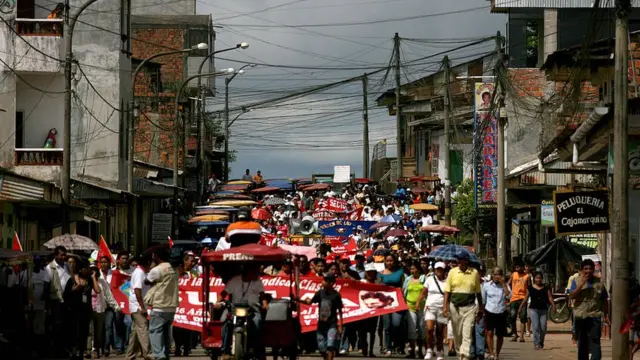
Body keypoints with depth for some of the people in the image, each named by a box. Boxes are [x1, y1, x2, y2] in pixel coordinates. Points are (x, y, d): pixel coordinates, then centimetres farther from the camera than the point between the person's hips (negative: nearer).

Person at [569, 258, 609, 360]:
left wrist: (606, 315, 7)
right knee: (582, 342, 12)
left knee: (594, 340, -15)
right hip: (580, 316, 1)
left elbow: (605, 300, 10)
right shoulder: (576, 281, 3)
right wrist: (581, 284, -18)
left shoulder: (599, 282, 5)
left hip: (594, 316, -1)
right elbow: (572, 296, -10)